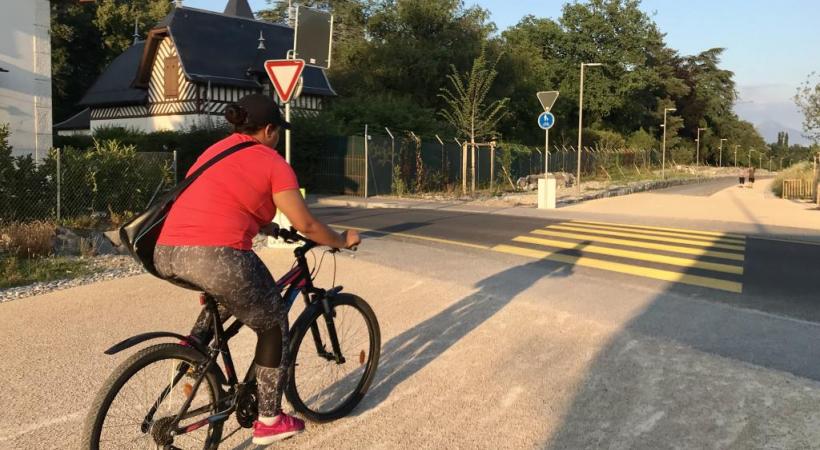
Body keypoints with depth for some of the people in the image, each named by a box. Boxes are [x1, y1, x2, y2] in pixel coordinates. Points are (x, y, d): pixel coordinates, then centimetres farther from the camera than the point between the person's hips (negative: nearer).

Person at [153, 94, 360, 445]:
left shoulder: (214, 151, 26)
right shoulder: (272, 162, 5)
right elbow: (306, 225, 4)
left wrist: (262, 223, 52)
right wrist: (341, 241, 21)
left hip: (166, 255, 8)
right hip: (216, 257, -7)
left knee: (228, 292, 38)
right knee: (275, 326, 16)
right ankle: (269, 421, 24)